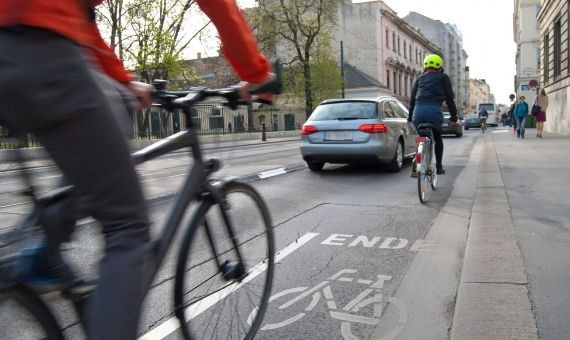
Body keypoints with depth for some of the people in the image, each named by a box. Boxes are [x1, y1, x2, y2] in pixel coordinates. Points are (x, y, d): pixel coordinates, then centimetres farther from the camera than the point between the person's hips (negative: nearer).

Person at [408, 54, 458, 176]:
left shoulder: (420, 78, 24)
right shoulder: (443, 77, 16)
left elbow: (412, 99, 21)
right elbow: (449, 98, 11)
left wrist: (410, 117, 24)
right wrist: (454, 116, 16)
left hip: (418, 112, 3)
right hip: (434, 111, -2)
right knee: (438, 139, 22)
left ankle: (415, 169, 5)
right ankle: (439, 167, 20)